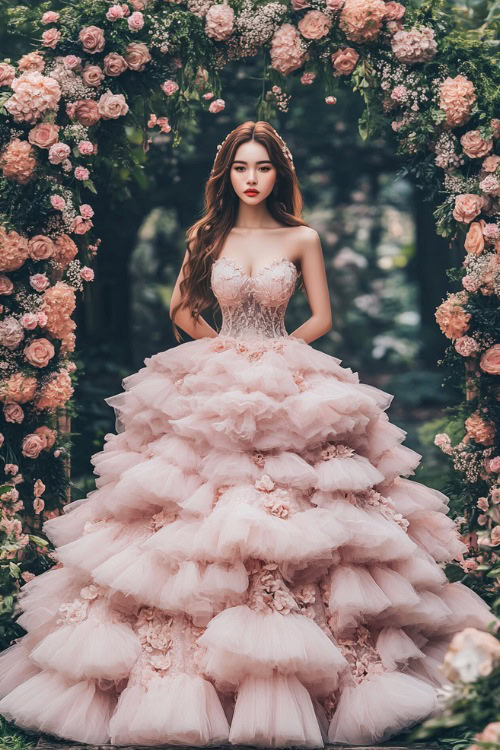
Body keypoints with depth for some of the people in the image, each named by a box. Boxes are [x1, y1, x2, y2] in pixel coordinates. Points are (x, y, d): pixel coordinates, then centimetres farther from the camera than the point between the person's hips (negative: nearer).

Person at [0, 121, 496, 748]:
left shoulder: (302, 239, 5)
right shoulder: (206, 237, 9)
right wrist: (224, 345, 5)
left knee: (288, 526, -8)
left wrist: (271, 349, -2)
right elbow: (181, 307, 15)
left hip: (288, 388, -1)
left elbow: (322, 318, 6)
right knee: (194, 520, -5)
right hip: (211, 389, 1)